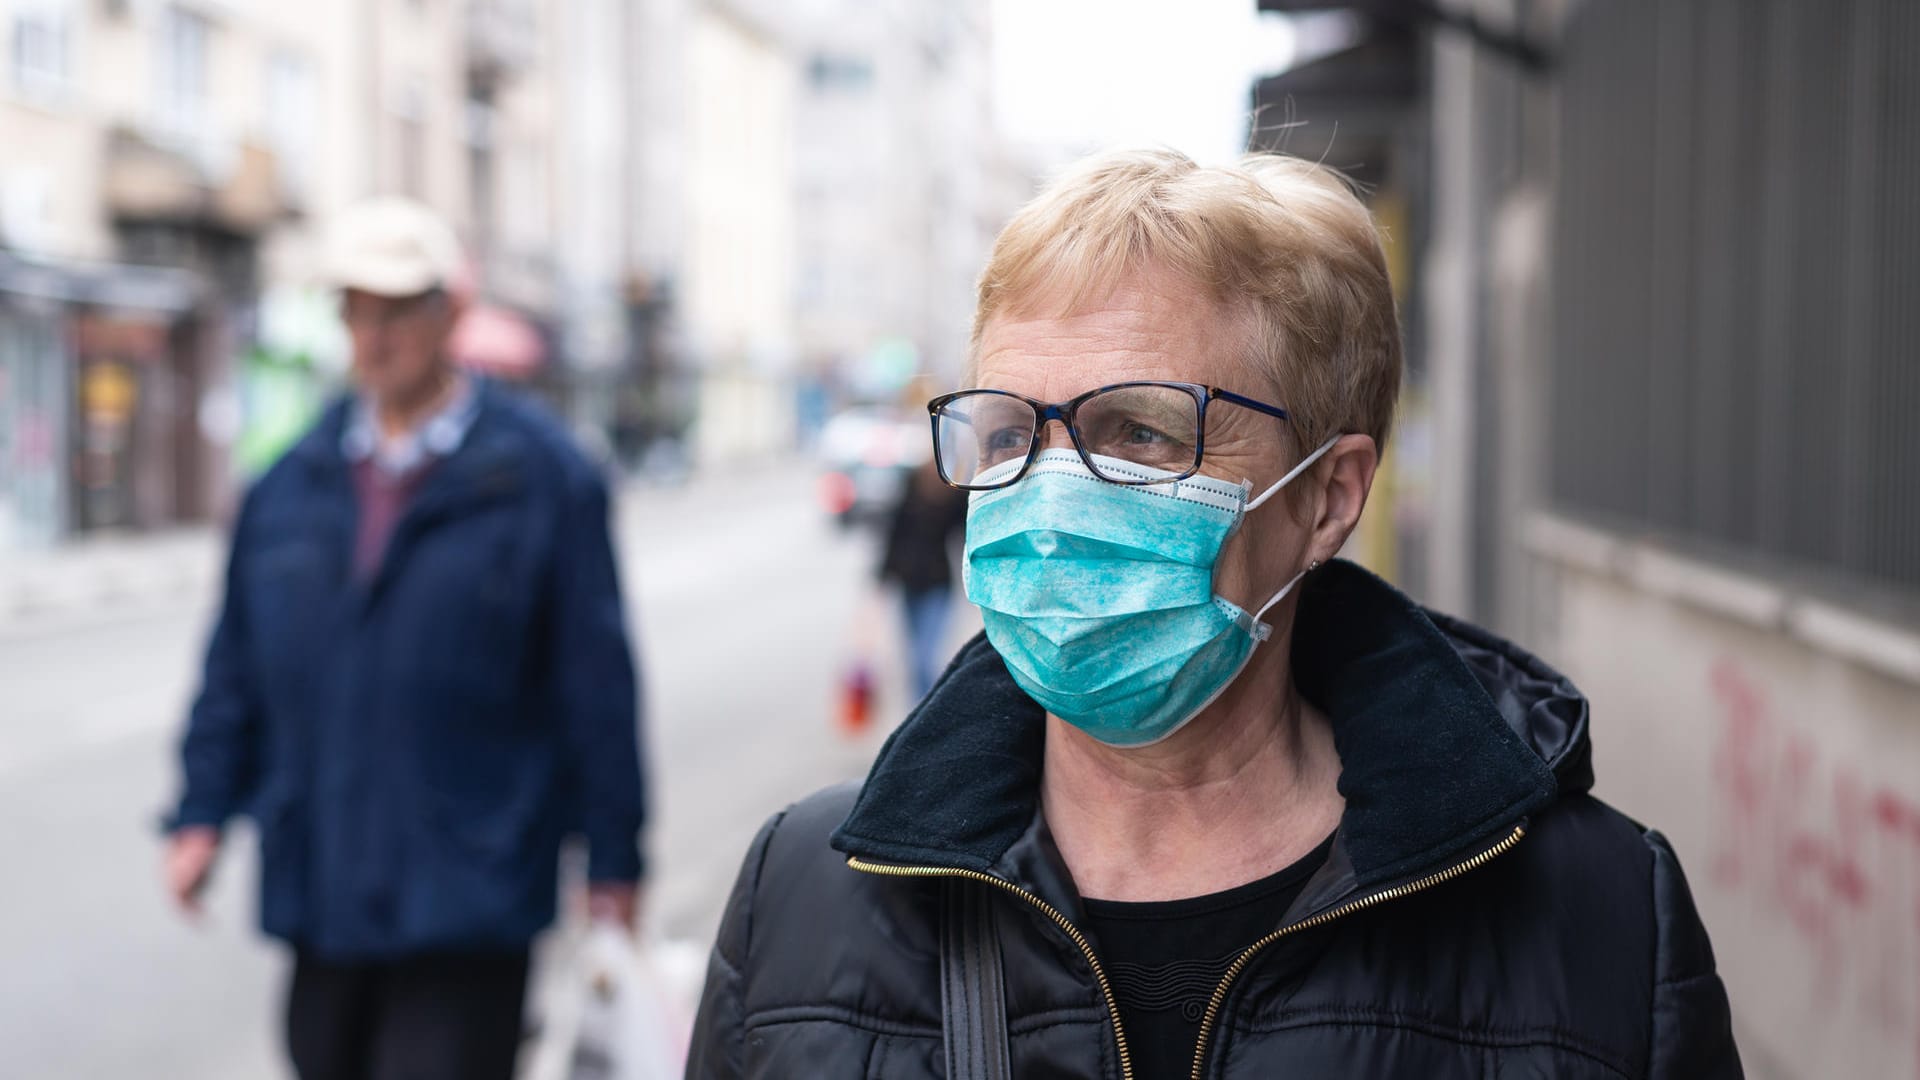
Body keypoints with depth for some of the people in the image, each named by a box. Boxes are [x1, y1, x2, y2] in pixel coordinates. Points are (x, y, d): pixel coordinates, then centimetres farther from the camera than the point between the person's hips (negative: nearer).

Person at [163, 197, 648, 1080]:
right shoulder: (295, 482, 10)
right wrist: (204, 812, 7)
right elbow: (237, 666, 14)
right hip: (318, 888, 5)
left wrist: (611, 863, -3)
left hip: (464, 900, -5)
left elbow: (597, 679, -3)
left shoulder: (540, 477, -3)